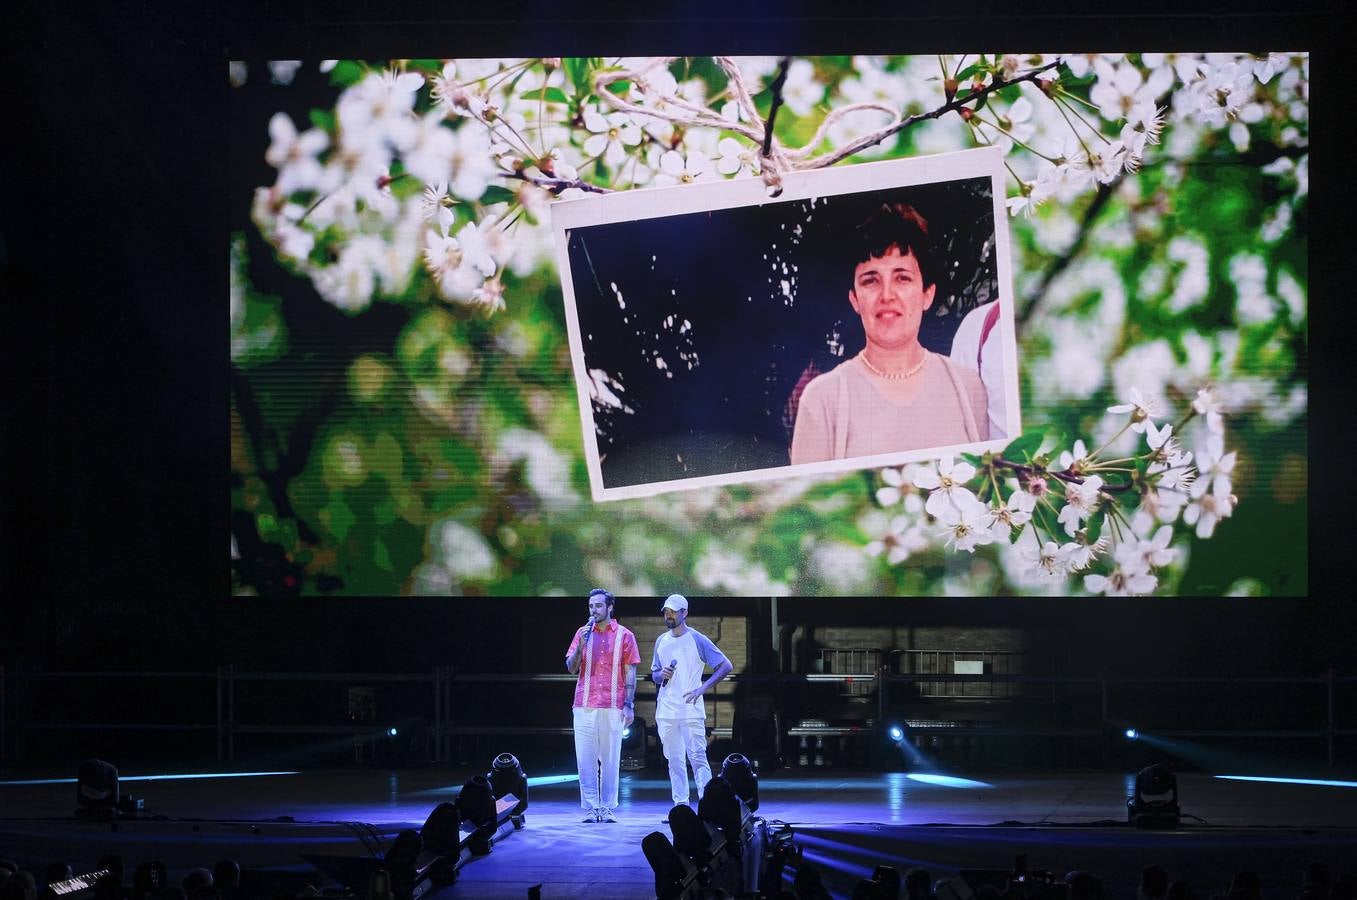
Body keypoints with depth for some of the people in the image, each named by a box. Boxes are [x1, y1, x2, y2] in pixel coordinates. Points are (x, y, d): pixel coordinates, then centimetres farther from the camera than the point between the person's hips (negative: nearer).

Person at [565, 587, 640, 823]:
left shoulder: (624, 635, 4)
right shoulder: (583, 633, 10)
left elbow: (630, 673, 3)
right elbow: (571, 668, 8)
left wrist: (629, 705, -4)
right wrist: (581, 645, -8)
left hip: (613, 706, -2)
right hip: (585, 705, 2)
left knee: (610, 759, -1)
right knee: (586, 758, -1)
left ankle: (608, 808, 3)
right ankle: (590, 807, 2)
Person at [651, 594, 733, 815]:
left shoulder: (697, 640, -4)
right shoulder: (661, 641, 13)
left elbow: (725, 666, -6)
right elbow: (654, 674, 22)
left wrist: (702, 688, -15)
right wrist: (661, 675, -3)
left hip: (691, 711, -6)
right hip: (666, 711, 6)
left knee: (697, 757, -11)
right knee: (674, 760, 8)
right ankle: (680, 805, 12)